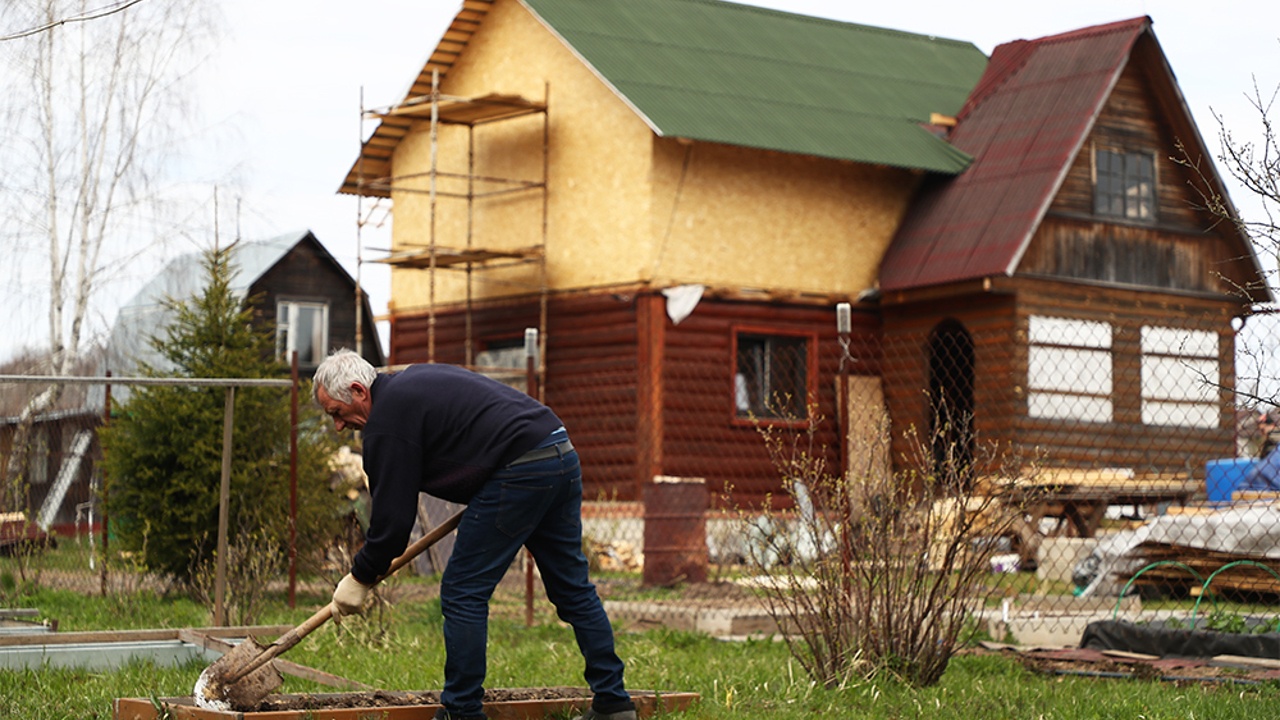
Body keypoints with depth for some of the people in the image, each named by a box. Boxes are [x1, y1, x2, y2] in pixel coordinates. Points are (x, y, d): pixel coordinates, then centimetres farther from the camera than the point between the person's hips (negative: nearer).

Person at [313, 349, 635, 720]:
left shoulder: (387, 419, -6)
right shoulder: (413, 380, 23)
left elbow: (393, 515, -6)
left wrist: (360, 577, 6)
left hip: (519, 471, -10)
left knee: (463, 593, 0)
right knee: (573, 589, 15)